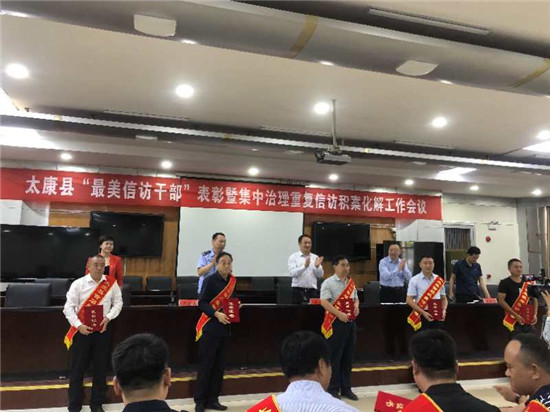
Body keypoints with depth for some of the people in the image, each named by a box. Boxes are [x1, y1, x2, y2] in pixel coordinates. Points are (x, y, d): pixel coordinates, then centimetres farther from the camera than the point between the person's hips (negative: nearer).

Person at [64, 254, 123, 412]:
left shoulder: (111, 283, -2)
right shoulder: (78, 284, -8)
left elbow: (118, 303, 3)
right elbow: (69, 307, -8)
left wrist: (108, 318, -11)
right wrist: (79, 326, -17)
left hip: (103, 330, 2)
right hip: (82, 330, -2)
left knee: (101, 368, 11)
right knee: (78, 368, 7)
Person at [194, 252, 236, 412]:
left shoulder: (232, 280, 7)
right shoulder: (210, 280, -12)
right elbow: (202, 303, -16)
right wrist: (216, 314, -27)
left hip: (225, 328, 6)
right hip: (209, 328, -6)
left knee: (219, 365, 11)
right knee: (206, 364, 0)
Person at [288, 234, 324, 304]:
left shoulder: (315, 257, 11)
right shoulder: (293, 257, 1)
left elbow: (320, 275, 7)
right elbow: (292, 273, -13)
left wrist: (317, 266, -13)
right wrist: (304, 266, -26)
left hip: (313, 290, 3)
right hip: (298, 290, -3)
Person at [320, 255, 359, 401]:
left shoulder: (351, 282, 13)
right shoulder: (328, 283, -9)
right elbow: (324, 302, -18)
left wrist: (356, 305, 0)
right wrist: (339, 314, -23)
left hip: (350, 322, 7)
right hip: (336, 322, -7)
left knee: (348, 357, 13)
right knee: (335, 357, 0)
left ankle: (346, 388, 25)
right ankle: (333, 389, 12)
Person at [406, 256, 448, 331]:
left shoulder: (439, 280, 9)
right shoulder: (414, 280, -4)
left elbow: (443, 298, 15)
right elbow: (409, 300, -8)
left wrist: (444, 310, -5)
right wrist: (423, 312, -17)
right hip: (422, 316, -4)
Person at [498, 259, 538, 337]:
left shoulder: (528, 283, 12)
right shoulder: (505, 283, -6)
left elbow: (534, 300, 17)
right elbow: (501, 301, -13)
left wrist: (535, 315, 3)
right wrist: (516, 315, -18)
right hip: (514, 320, -6)